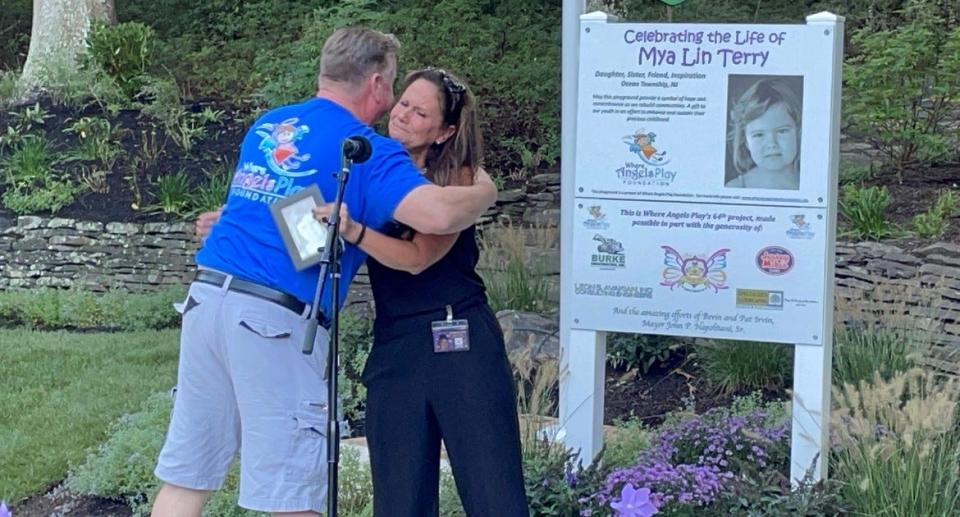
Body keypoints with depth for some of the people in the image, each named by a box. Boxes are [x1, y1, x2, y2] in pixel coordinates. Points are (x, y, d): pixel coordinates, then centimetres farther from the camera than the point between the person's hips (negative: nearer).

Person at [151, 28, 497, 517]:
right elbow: (437, 215, -19)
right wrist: (485, 190, 2)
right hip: (276, 319, -6)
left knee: (185, 477, 11)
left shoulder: (266, 126, 17)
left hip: (207, 295, 7)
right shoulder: (368, 152, -4)